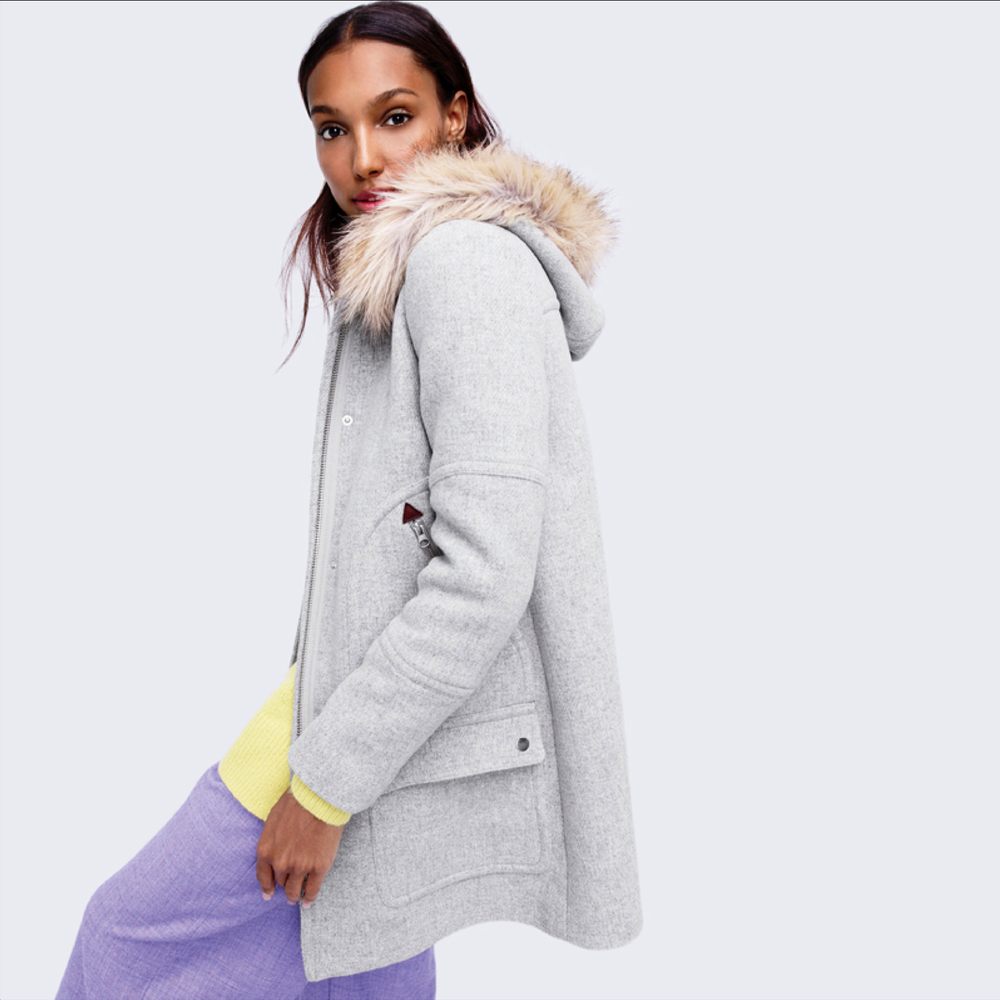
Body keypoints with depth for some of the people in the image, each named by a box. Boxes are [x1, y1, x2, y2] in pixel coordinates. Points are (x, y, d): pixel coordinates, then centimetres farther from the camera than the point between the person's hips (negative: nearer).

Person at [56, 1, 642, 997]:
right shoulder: (401, 273, 14)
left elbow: (485, 575, -25)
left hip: (425, 721, -10)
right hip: (378, 681, 10)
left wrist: (323, 780, -20)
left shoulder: (468, 263, -19)